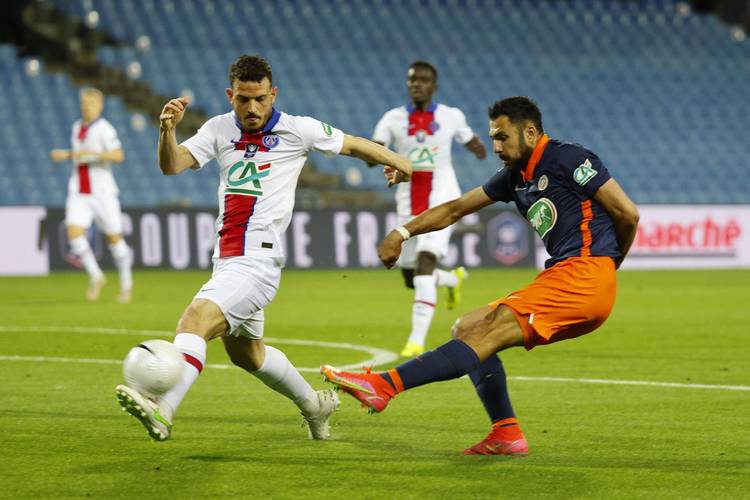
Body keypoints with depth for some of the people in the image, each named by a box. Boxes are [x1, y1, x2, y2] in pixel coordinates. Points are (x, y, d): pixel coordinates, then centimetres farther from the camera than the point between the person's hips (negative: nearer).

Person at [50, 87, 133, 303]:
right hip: (78, 192, 5)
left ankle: (126, 283, 23)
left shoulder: (104, 128, -11)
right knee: (74, 232, -14)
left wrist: (90, 152, -30)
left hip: (102, 192, -5)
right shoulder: (77, 126, 12)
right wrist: (65, 155, 10)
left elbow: (118, 156, -23)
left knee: (113, 237, 4)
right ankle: (95, 276, 2)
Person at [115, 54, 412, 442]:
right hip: (226, 261, 7)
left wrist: (396, 161, 2)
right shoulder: (219, 129, 6)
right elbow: (172, 165, -6)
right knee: (245, 352, 23)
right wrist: (167, 129, -25)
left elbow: (354, 145, 10)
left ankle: (162, 411, -41)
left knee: (196, 319, -28)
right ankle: (313, 404, 44)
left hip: (257, 261, -7)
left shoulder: (298, 130, -3)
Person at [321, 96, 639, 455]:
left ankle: (384, 385, -31)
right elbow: (455, 209, 26)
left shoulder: (567, 160, -5)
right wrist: (403, 233, 14)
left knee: (486, 334, -19)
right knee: (466, 329, 8)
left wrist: (608, 264, 8)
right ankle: (506, 435, 0)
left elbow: (628, 214, -7)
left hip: (584, 276, -10)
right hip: (560, 277, 10)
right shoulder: (516, 177, 20)